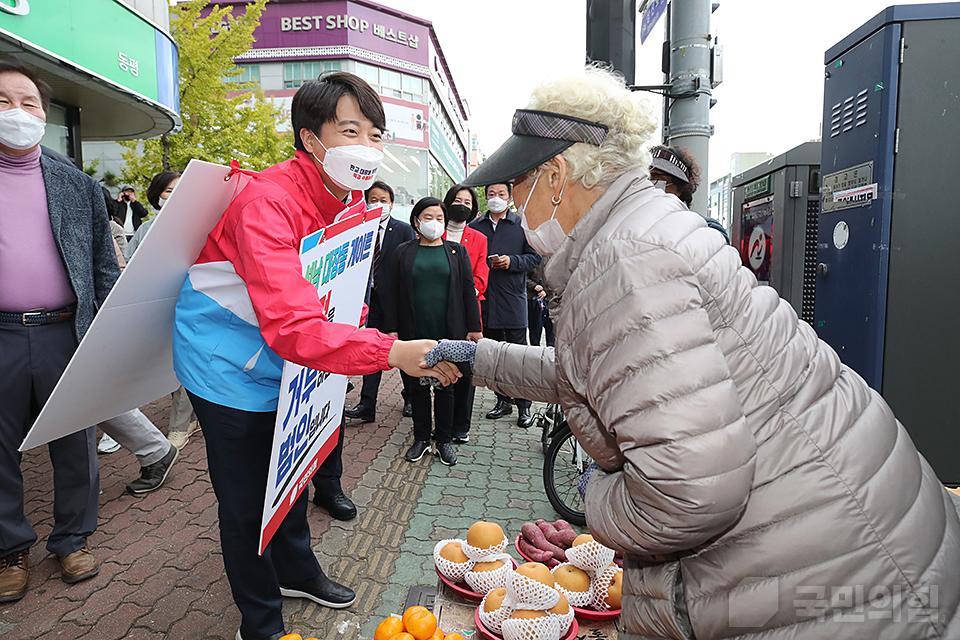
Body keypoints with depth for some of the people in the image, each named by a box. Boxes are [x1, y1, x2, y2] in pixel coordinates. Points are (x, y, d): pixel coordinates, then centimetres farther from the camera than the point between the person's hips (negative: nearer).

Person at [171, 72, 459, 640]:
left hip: (290, 363, 8)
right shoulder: (267, 201, -32)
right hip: (231, 367, -7)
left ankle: (296, 570, 49)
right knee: (246, 499, 5)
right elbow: (290, 326, -43)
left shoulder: (354, 204, -5)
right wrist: (391, 352, -52)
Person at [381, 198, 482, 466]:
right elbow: (391, 292, 4)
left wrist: (473, 327, -1)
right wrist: (391, 329, -3)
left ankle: (444, 441, 21)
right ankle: (421, 438, 24)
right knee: (417, 386, 9)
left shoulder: (457, 251, 8)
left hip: (448, 333, 0)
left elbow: (468, 290, 5)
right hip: (414, 333, 1)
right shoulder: (403, 252, 7)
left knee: (445, 387, 7)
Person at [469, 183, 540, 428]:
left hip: (512, 300, -3)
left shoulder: (522, 225, 5)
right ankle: (503, 401, 23)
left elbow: (535, 256, 2)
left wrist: (512, 261, -14)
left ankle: (524, 405, 9)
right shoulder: (475, 226, 13)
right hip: (485, 299, 4)